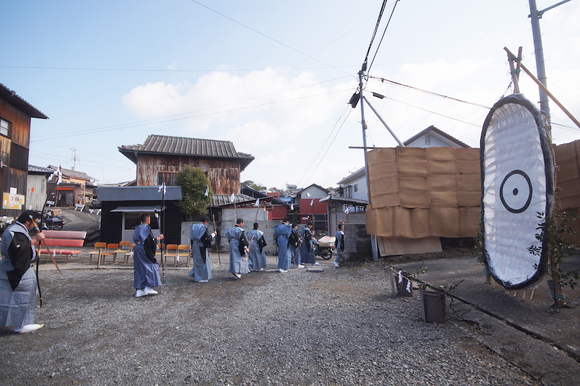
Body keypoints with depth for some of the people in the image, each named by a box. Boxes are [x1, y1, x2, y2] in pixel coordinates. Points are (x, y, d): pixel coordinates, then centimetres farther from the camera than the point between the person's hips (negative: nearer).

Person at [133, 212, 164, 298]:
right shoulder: (146, 228, -14)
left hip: (137, 250, 8)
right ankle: (148, 287, 1)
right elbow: (150, 240, -17)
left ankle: (139, 290, 11)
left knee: (139, 269, 9)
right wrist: (158, 238, -2)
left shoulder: (137, 228, 13)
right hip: (144, 251, -8)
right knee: (150, 266, 3)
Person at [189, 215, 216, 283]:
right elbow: (208, 238, -17)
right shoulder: (204, 228, -15)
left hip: (194, 246, 7)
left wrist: (192, 249, 19)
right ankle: (201, 278, 9)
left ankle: (196, 276, 21)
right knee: (202, 262, 3)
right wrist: (213, 234, 2)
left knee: (197, 261, 18)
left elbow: (191, 238, 13)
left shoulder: (194, 227, 8)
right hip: (201, 246, -7)